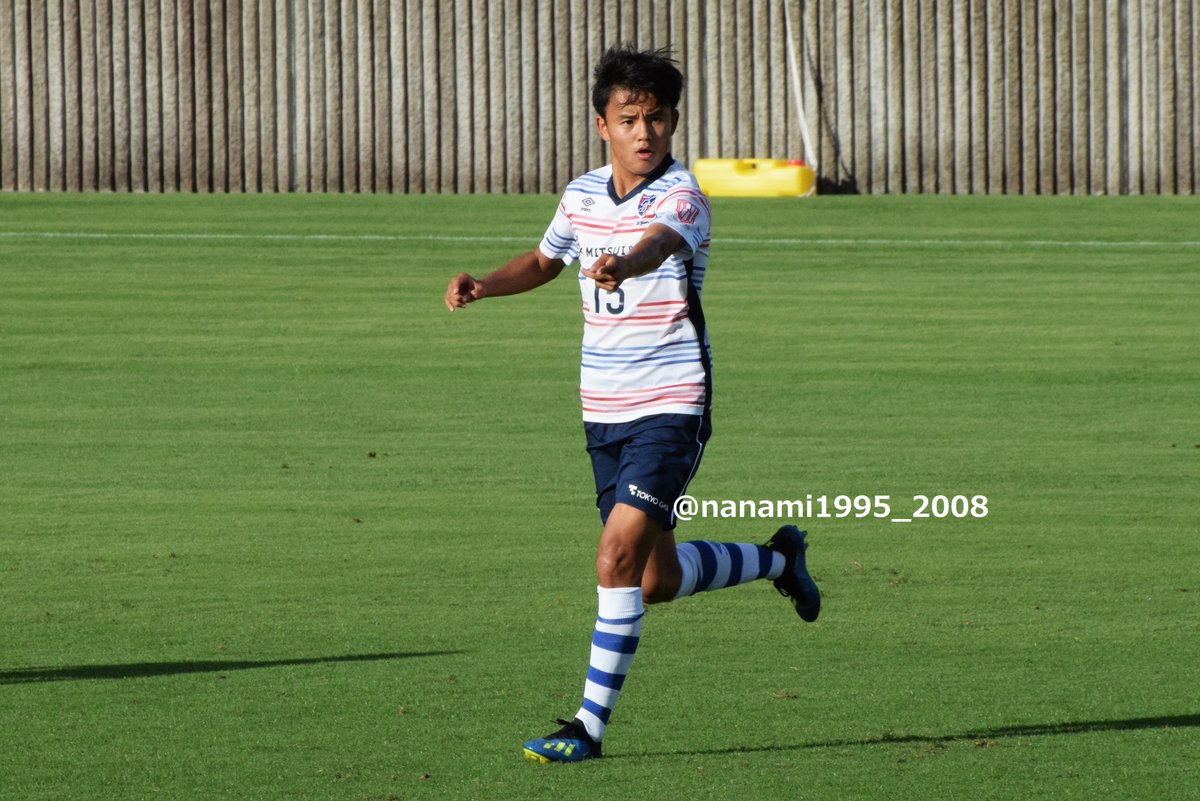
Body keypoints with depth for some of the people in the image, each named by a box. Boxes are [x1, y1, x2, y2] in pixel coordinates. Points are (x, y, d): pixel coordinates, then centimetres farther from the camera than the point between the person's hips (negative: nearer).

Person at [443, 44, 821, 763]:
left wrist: (623, 263, -63)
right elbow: (545, 260, 25)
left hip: (672, 407, -7)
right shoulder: (582, 195, 5)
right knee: (657, 580, 13)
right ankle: (778, 557, 40)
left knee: (619, 558, -18)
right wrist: (483, 286, 7)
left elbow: (657, 244, -40)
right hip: (605, 410, 7)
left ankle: (591, 724, -9)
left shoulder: (681, 197, -16)